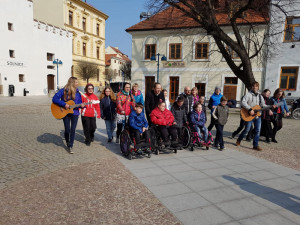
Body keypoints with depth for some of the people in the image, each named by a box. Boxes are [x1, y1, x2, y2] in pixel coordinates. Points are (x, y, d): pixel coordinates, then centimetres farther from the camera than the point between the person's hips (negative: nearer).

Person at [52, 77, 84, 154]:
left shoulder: (77, 91, 2)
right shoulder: (63, 90, -10)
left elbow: (79, 101, 10)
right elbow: (54, 99, -14)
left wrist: (81, 105, -13)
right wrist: (64, 104, -23)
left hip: (74, 113, 2)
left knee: (73, 130, -1)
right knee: (67, 130, 2)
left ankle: (70, 146, 9)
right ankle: (67, 142, 31)